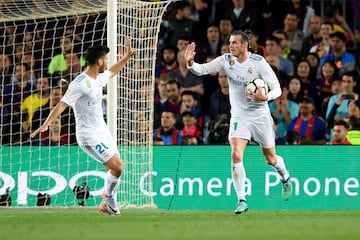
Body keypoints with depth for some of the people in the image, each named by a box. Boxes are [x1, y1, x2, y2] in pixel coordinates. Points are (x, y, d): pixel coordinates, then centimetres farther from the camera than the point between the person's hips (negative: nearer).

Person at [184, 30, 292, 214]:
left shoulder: (258, 62, -14)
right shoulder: (226, 60, -5)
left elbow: (277, 88, -12)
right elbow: (201, 70, -8)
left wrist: (265, 97, -33)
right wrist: (190, 63, -30)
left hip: (260, 116, -2)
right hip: (239, 117, 2)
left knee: (271, 159, 12)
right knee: (236, 154, -19)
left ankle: (285, 178, 47)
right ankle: (241, 200, -15)